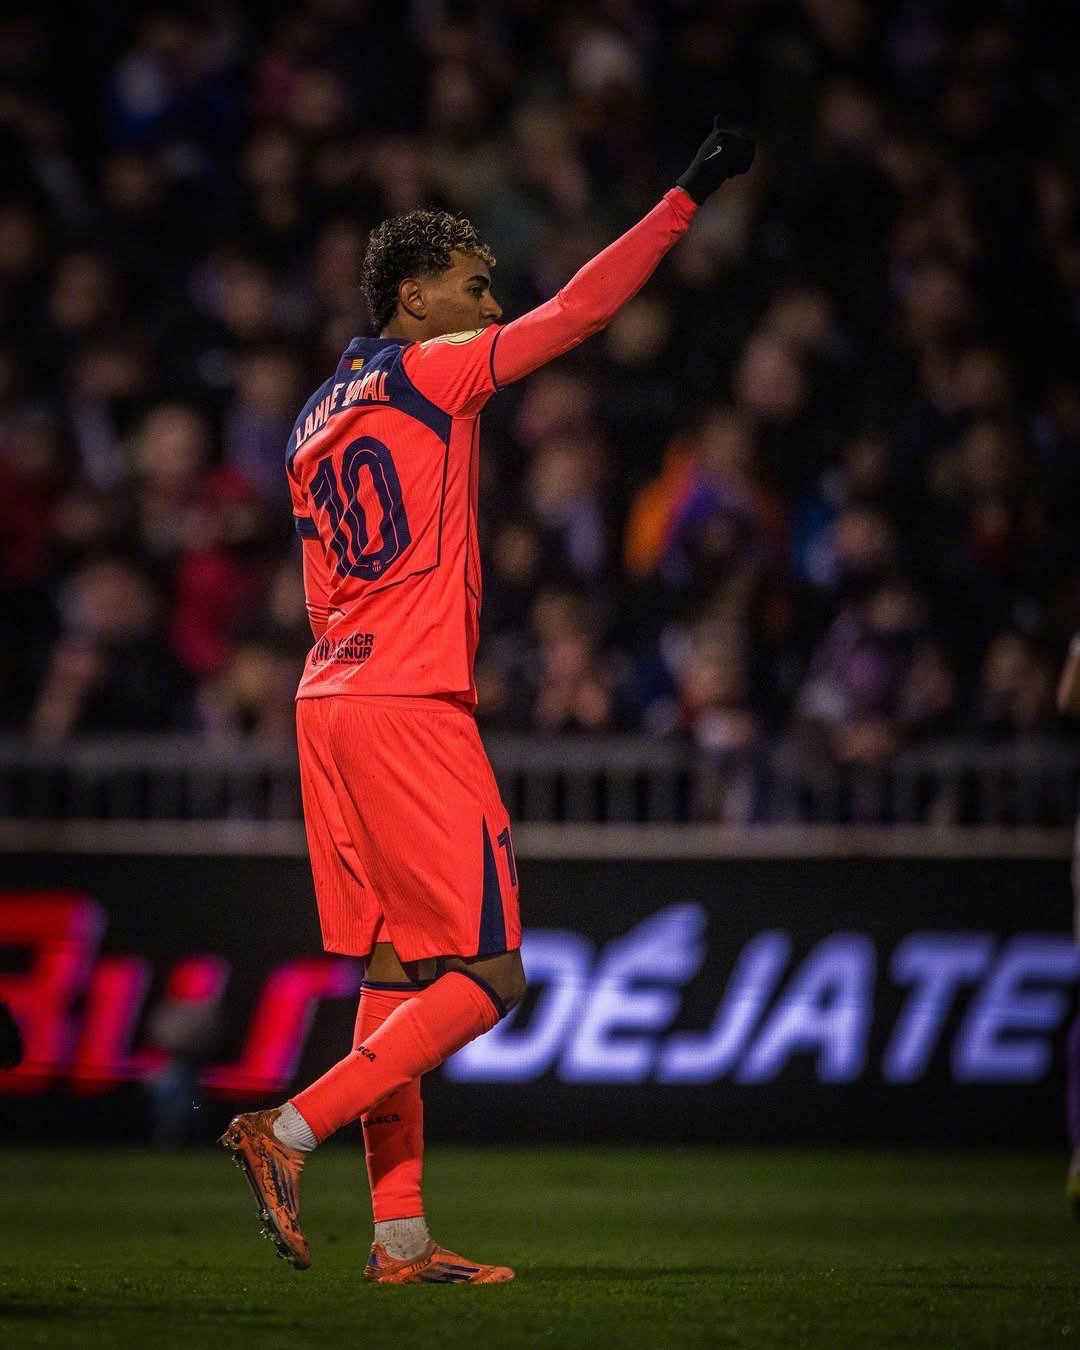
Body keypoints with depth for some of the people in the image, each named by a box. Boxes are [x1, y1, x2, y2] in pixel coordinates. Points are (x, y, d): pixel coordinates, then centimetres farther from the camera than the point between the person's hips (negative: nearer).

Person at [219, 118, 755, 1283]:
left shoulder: (317, 419, 20)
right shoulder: (428, 373, -4)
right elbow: (576, 311, -9)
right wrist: (687, 196, -5)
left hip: (330, 699, 9)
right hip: (408, 708, -9)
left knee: (396, 974, 9)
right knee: (483, 977, -5)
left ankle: (399, 1234, 6)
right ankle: (290, 1133, -13)